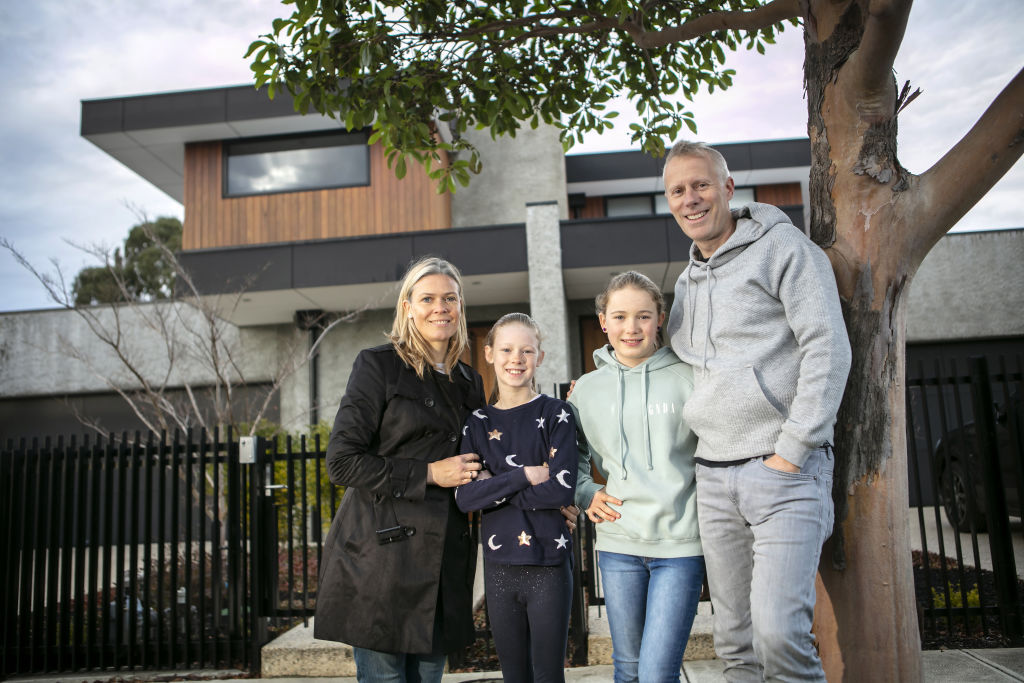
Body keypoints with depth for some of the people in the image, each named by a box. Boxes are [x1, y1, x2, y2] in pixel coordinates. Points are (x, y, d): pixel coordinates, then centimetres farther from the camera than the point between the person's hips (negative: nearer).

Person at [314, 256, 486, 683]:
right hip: (381, 555, -5)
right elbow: (342, 462, -10)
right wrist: (427, 474, -12)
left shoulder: (469, 382, 14)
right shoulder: (378, 366, -4)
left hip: (444, 559, 6)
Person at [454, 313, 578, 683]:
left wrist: (495, 490, -10)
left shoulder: (556, 414, -3)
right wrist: (525, 475, -14)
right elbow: (465, 496, -6)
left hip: (549, 565, -3)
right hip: (499, 566, 3)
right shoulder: (476, 423, 5)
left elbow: (562, 488, -13)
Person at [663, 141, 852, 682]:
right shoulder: (687, 282, 18)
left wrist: (790, 453, -15)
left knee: (779, 631, -15)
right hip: (713, 479, 6)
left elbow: (827, 351, -11)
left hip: (785, 472, -6)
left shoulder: (783, 247, -2)